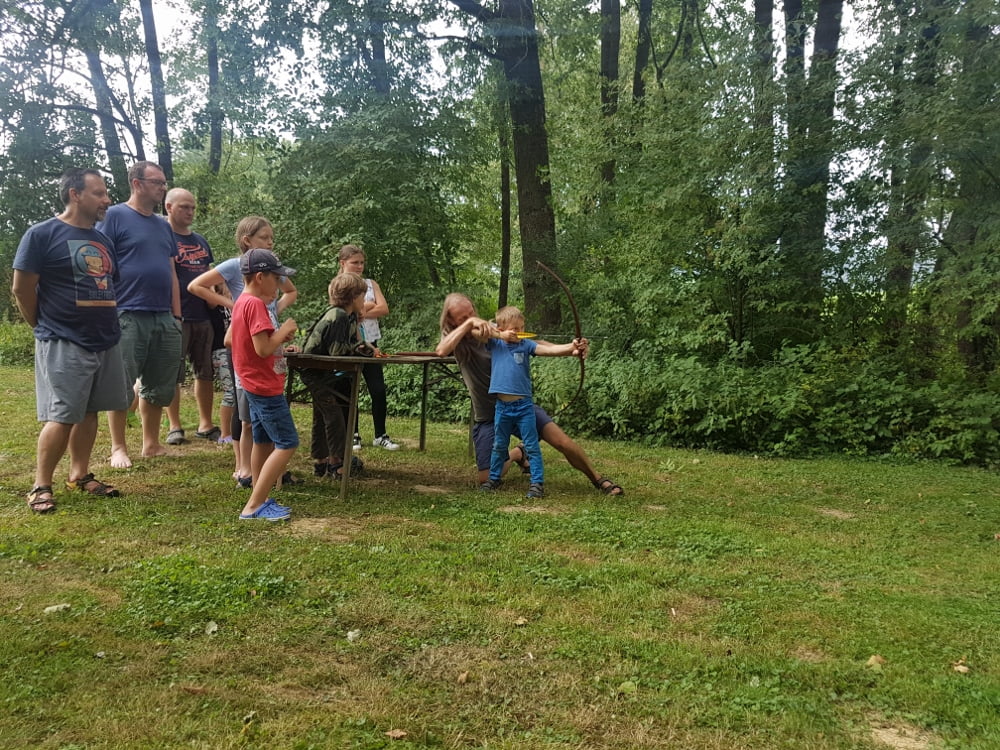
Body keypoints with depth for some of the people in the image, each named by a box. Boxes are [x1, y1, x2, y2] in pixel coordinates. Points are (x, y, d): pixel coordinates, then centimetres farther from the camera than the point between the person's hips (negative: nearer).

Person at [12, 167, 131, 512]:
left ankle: (80, 475, 23)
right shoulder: (42, 234, -8)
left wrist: (106, 324, 14)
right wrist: (48, 328, 1)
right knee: (61, 416, -7)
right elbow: (21, 289, -7)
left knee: (88, 412, 12)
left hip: (106, 342, 7)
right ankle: (41, 486, 5)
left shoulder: (102, 240, 13)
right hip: (64, 344, -7)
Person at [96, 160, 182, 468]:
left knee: (160, 387, 10)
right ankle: (118, 448, 10)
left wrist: (177, 316, 14)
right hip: (127, 316, -6)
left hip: (163, 319, 7)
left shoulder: (163, 225, 18)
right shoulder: (114, 216, -3)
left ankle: (151, 444, 22)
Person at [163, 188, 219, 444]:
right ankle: (174, 426, 10)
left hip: (204, 316, 6)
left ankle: (205, 424, 18)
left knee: (206, 372, 9)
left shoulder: (201, 241, 17)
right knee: (173, 374, 1)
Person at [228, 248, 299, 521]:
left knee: (263, 442, 15)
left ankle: (261, 501, 22)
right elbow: (263, 348, -26)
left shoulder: (242, 302, 11)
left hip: (256, 385, 11)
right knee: (287, 444, -8)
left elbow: (229, 340, 18)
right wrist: (284, 331, -9)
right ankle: (253, 506, -7)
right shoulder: (256, 304, -20)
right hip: (266, 386, -11)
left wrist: (280, 337, 11)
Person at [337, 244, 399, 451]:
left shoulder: (371, 284, 10)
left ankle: (380, 435, 11)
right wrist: (370, 305, -6)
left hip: (370, 343, 3)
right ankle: (353, 435, 17)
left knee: (378, 390, 0)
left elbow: (384, 309, -4)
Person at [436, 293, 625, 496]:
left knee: (563, 442, -13)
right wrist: (469, 323, -31)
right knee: (487, 478, -4)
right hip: (487, 416, 1)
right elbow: (441, 351, -30)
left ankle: (599, 480, 11)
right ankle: (517, 454, 27)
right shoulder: (454, 337, -6)